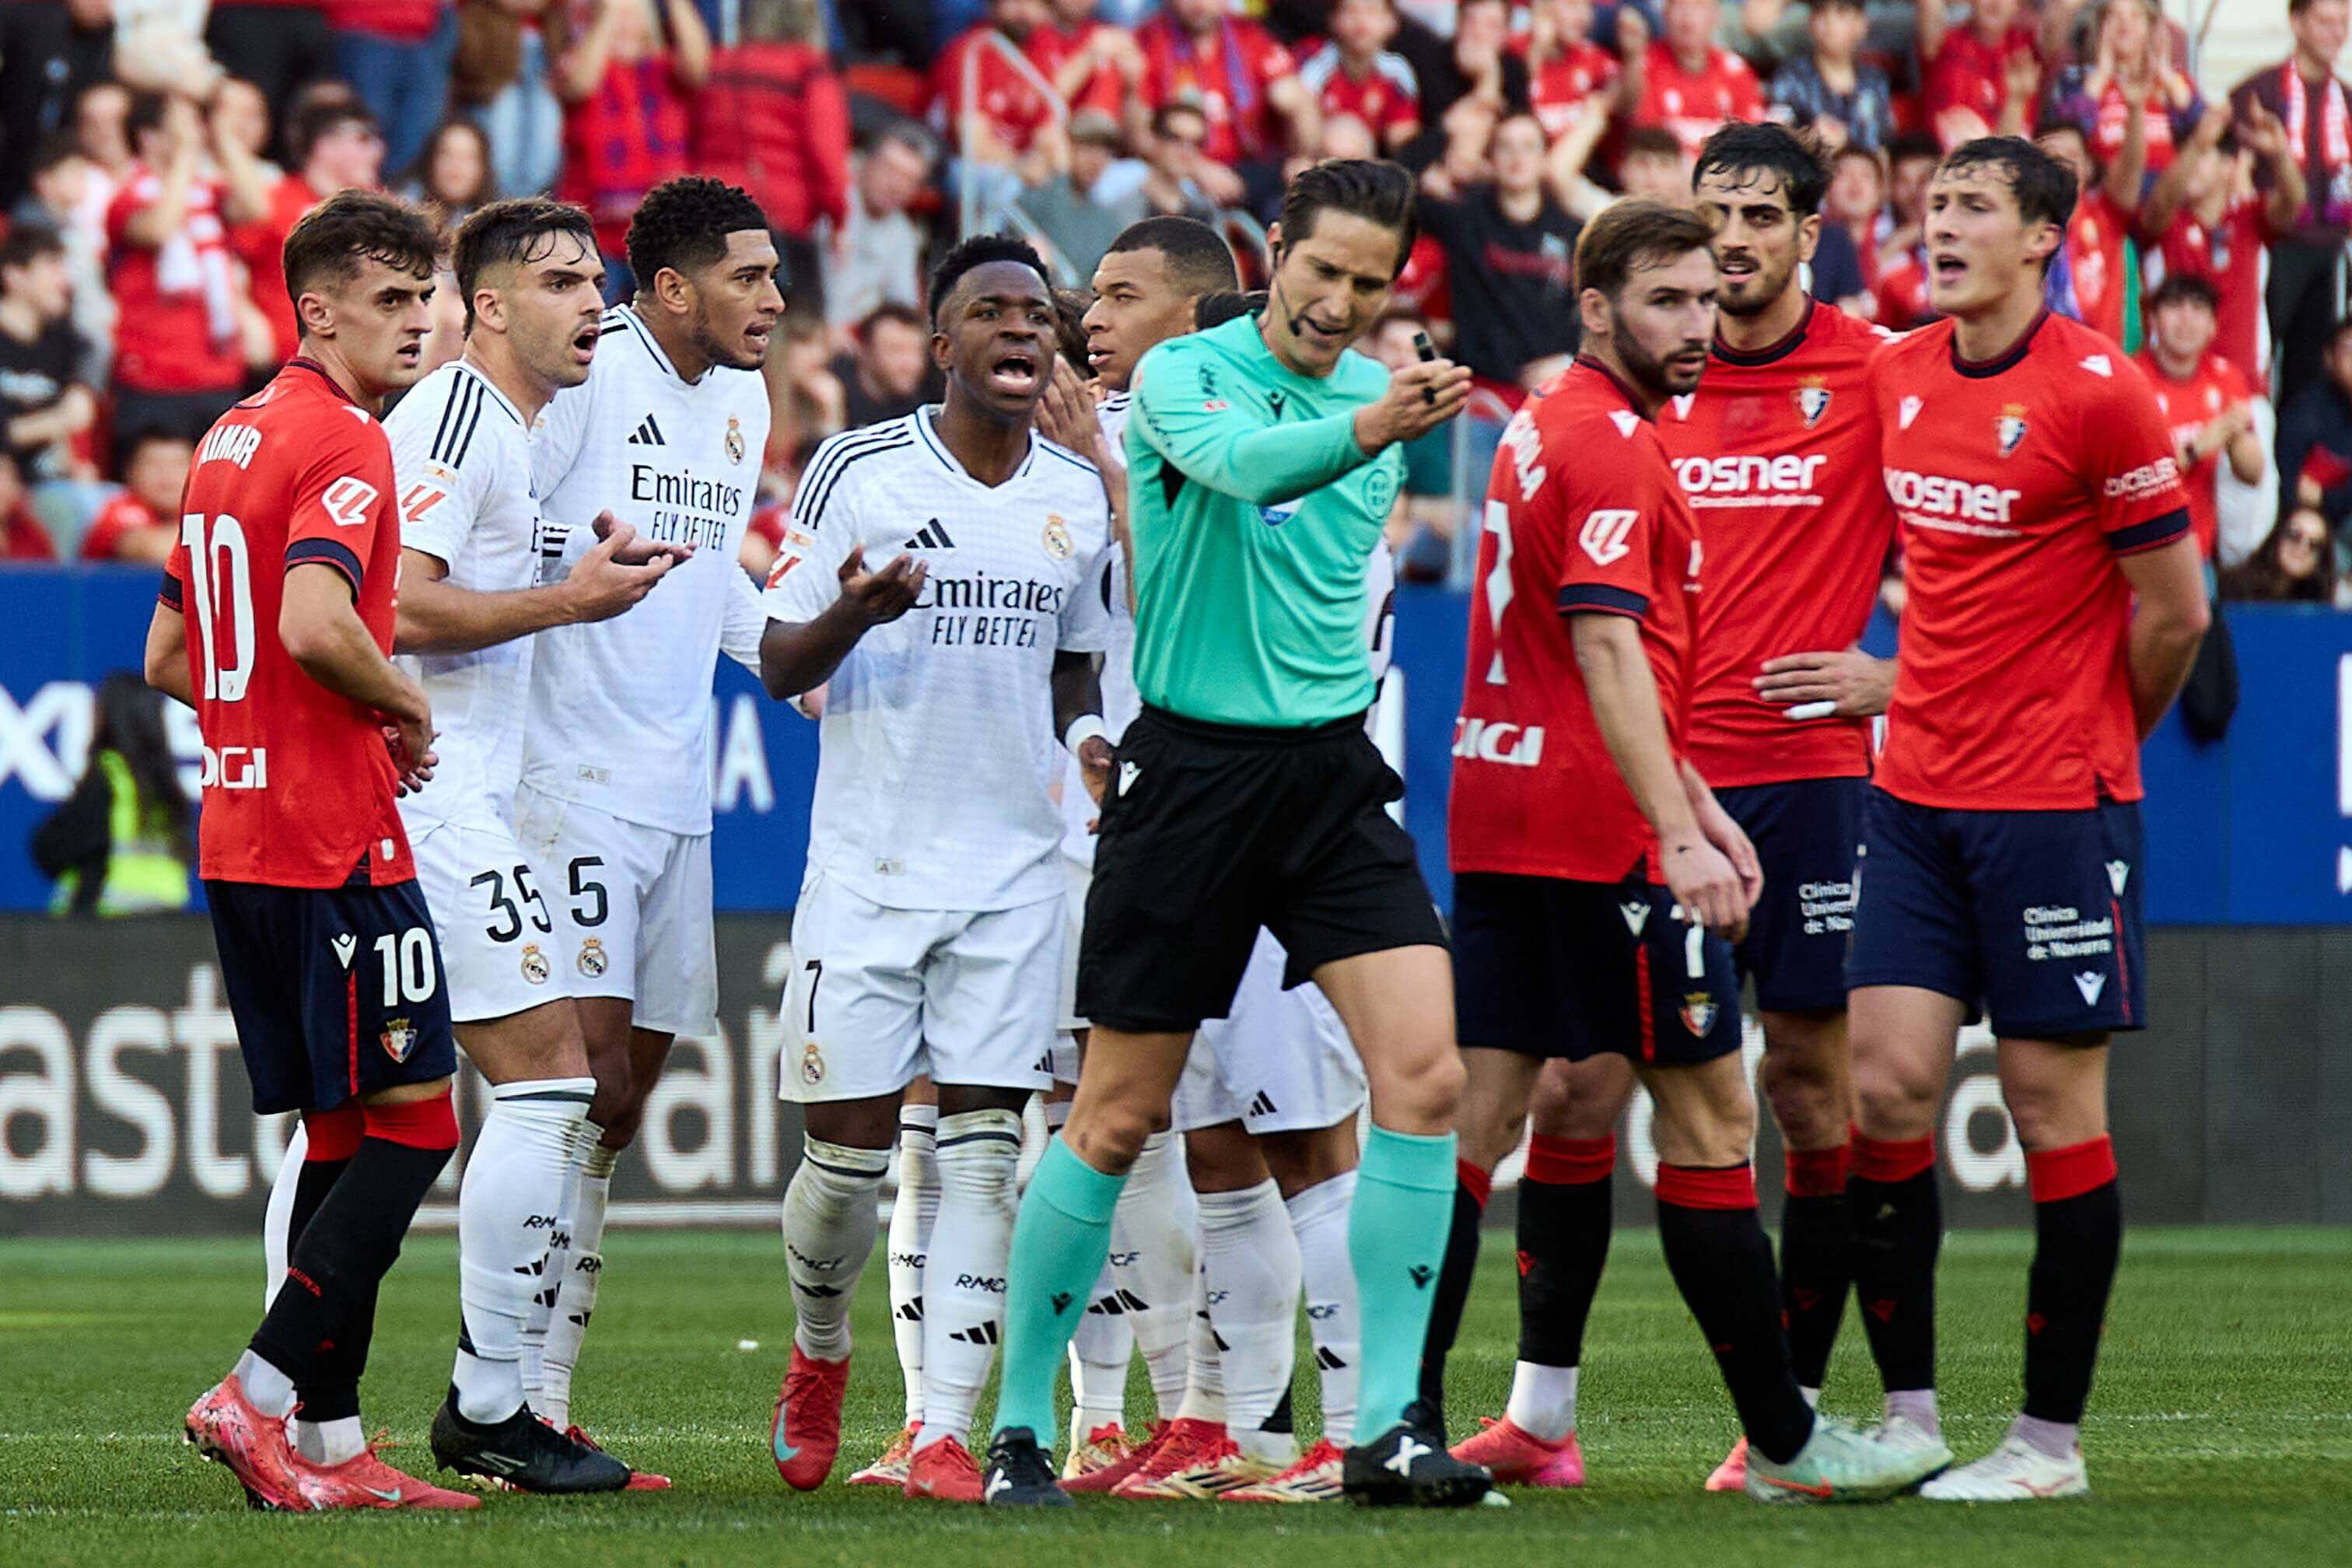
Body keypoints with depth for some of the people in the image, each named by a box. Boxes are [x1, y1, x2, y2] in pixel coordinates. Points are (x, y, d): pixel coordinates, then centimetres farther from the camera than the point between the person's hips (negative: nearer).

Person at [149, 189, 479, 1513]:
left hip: (239, 839, 9)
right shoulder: (345, 446, -12)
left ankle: (329, 1445, 8)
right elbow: (314, 622, -27)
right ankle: (260, 1396, -12)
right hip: (336, 843, -9)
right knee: (414, 1122, -5)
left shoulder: (231, 441, 17)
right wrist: (406, 706, -9)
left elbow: (170, 656, 22)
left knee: (342, 1135, 11)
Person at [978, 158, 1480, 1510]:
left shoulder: (1382, 393, 10)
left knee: (1425, 1069, -12)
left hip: (1334, 771, 5)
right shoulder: (1184, 376, -9)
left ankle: (1387, 1424, -8)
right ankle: (1020, 1423, 13)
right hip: (1193, 772, -5)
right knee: (1118, 1118, 0)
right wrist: (1368, 429, -46)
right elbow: (1242, 462, -32)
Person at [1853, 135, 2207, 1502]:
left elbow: (2177, 612, -6)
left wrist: (2094, 743, 7)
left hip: (2054, 800, -6)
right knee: (1887, 1085, -3)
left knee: (2054, 1105, -1)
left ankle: (2051, 1440, 6)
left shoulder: (2097, 392, -12)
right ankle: (1910, 1415, 5)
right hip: (1918, 792, 6)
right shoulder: (1896, 379, 8)